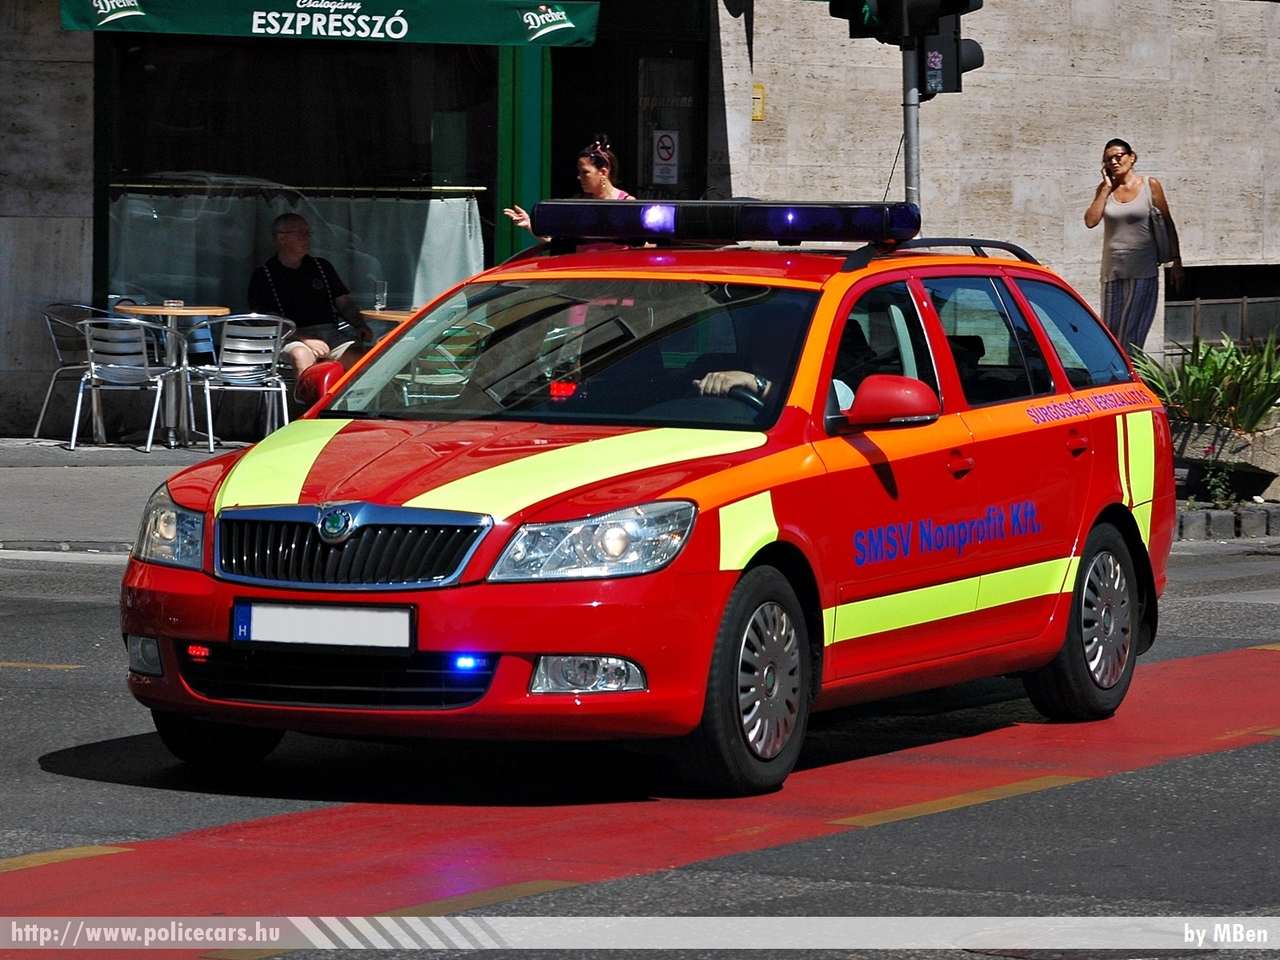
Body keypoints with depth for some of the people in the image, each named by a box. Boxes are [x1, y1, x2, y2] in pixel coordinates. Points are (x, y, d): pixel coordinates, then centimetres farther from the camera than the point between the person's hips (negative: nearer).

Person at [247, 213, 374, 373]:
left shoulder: (322, 266, 24)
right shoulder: (263, 275, 8)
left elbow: (344, 303, 23)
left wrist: (360, 325, 1)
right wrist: (305, 339, -15)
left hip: (330, 331, 4)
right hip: (293, 336, -4)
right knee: (301, 357, -40)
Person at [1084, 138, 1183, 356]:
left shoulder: (1150, 186, 0)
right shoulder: (1105, 189, 9)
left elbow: (1168, 225, 3)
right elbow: (1091, 221, -5)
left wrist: (1176, 261, 0)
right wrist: (1107, 188, -4)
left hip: (1142, 271, -4)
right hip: (1113, 270, 4)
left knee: (1131, 332, -5)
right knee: (1110, 332, 3)